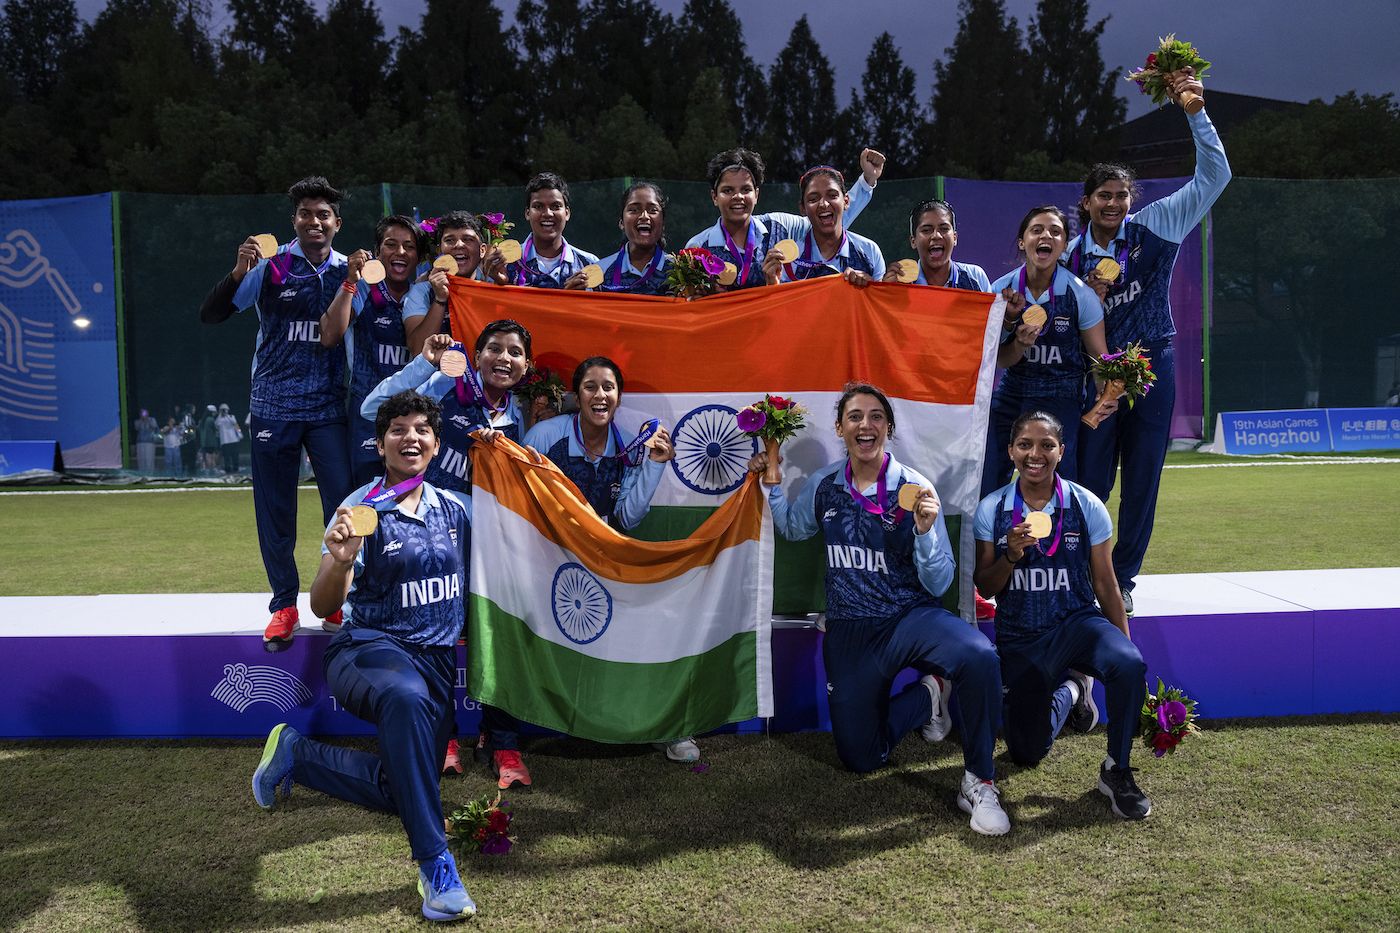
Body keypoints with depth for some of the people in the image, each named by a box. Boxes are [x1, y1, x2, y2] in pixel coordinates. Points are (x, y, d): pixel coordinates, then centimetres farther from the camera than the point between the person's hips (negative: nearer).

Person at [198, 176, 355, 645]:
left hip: (328, 408, 1)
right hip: (273, 407, -1)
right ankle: (284, 605, 20)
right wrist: (238, 272, -20)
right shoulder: (270, 266, -2)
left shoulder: (348, 271, 4)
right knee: (275, 512, 6)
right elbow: (210, 314, -7)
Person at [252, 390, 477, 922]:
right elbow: (323, 607, -11)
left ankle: (295, 754, 29)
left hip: (437, 659, 6)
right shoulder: (360, 510, -7)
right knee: (406, 695, -42)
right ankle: (435, 866, -36)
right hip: (370, 648, -5)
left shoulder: (454, 509, 6)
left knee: (398, 790, 3)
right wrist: (341, 562, -29)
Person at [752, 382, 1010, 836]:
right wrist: (772, 484, 7)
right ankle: (926, 695, 32)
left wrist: (926, 529, -27)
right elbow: (794, 528, 22)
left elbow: (938, 584, -10)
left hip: (910, 617, -3)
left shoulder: (914, 489, -11)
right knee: (860, 759, 7)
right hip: (849, 631, 3)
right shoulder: (823, 484, -2)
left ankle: (978, 782, -15)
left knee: (979, 658, -36)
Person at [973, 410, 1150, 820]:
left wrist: (1124, 646, 0)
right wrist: (1011, 555, -21)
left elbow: (1104, 584, 2)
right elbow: (985, 587, -1)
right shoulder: (991, 510, -5)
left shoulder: (1086, 506, -5)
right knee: (1026, 752, -1)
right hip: (1020, 639, 1)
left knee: (1129, 665, -35)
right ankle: (1069, 689, 31)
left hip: (1077, 621, -1)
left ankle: (1117, 770, -10)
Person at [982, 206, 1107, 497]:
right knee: (985, 481, -4)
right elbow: (1001, 361, 4)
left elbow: (1098, 356, -1)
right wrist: (1020, 343, -19)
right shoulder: (1002, 289, -1)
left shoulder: (1081, 294, -7)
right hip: (1010, 393, 3)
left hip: (1060, 398, -2)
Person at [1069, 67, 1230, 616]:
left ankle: (1122, 578, 17)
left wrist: (1194, 111, -9)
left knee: (1142, 481, 6)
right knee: (1091, 479, 0)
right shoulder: (1072, 255, 3)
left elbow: (1214, 175, -4)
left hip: (1152, 369, 0)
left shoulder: (1155, 227, 0)